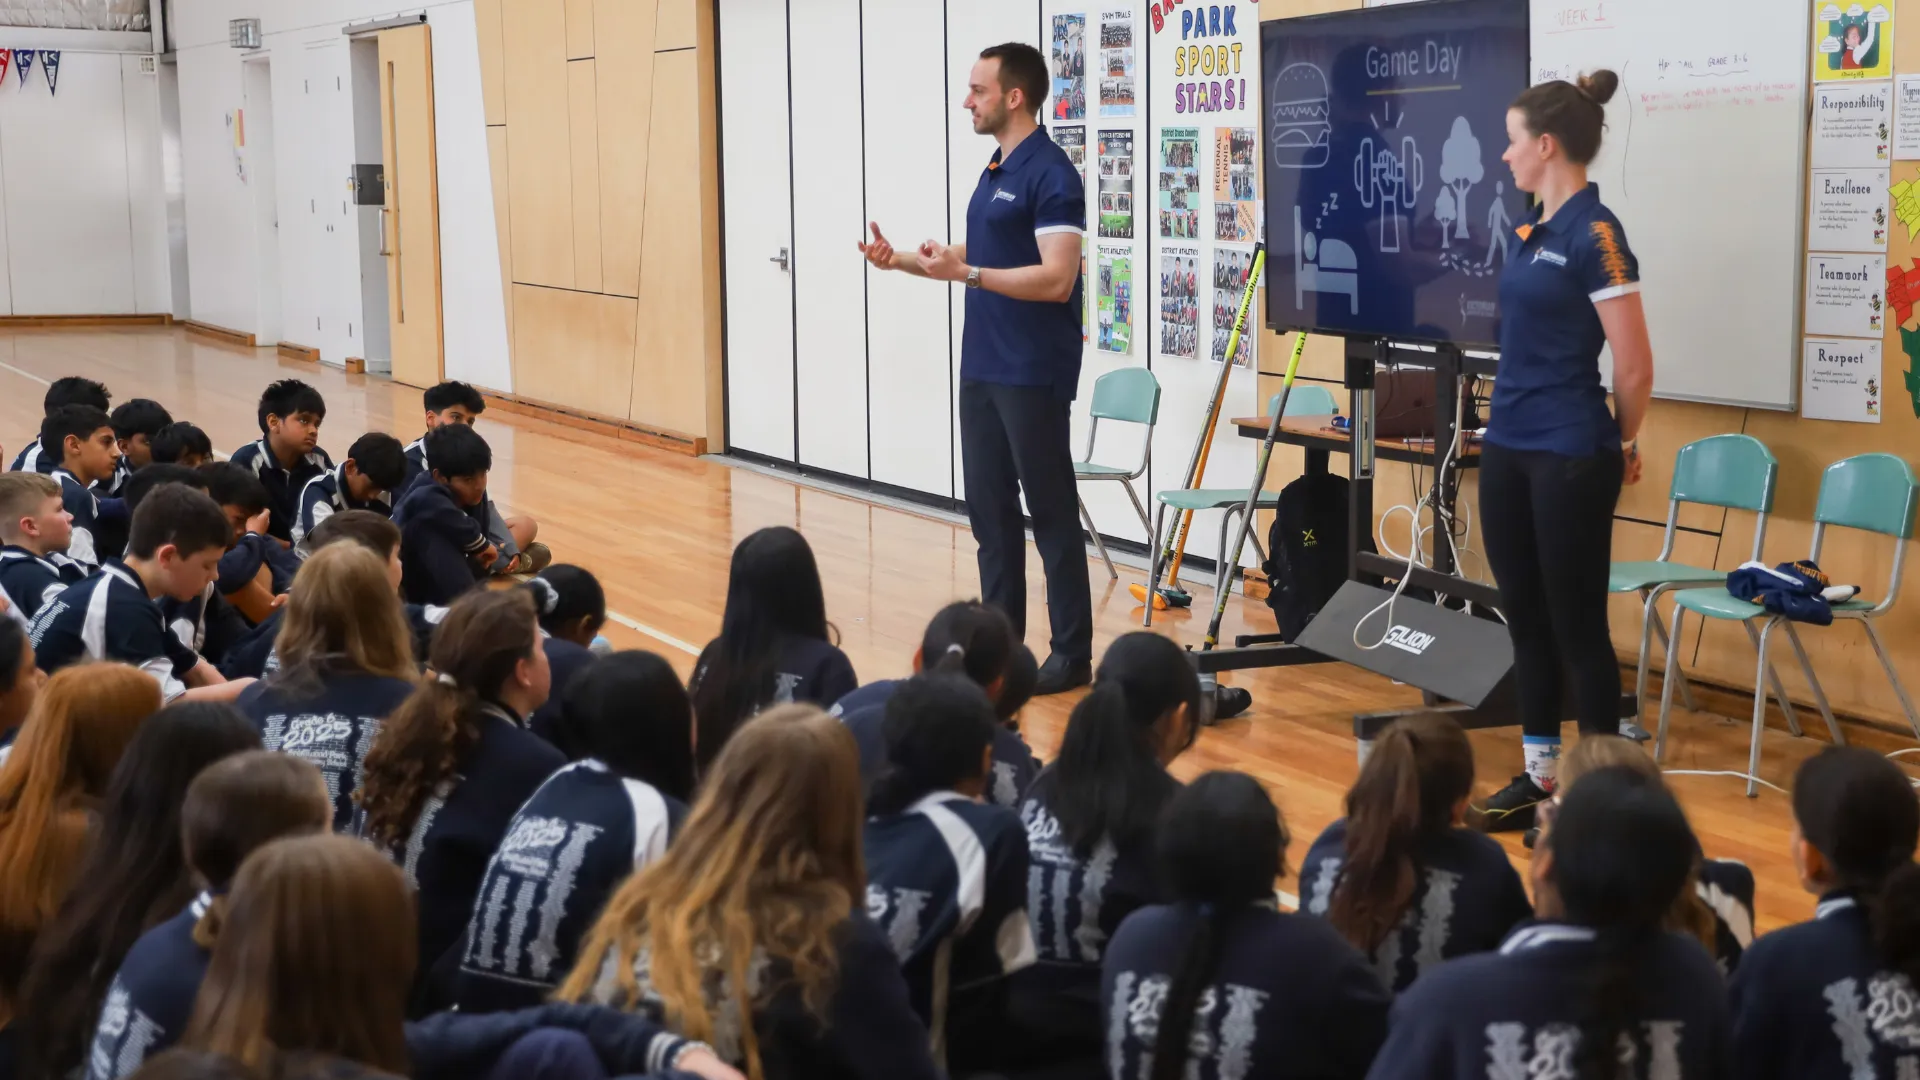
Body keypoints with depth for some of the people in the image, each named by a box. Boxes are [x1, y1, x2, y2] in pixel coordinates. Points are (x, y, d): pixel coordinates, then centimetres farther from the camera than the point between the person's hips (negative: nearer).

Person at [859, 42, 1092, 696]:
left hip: (1033, 374, -9)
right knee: (989, 507, 11)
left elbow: (1056, 280, -23)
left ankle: (1073, 654, 4)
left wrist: (963, 275, -26)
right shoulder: (995, 170, 13)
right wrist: (904, 261, 11)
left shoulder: (1050, 174, -15)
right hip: (982, 368, 9)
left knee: (1050, 512, -3)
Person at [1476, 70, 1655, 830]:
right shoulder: (1532, 230, 10)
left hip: (1570, 459, -8)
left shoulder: (1594, 234, -16)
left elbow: (1634, 365, -15)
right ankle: (1539, 776, 24)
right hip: (1507, 450, 8)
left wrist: (1622, 443, -1)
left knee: (1577, 626, 0)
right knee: (1526, 619, 14)